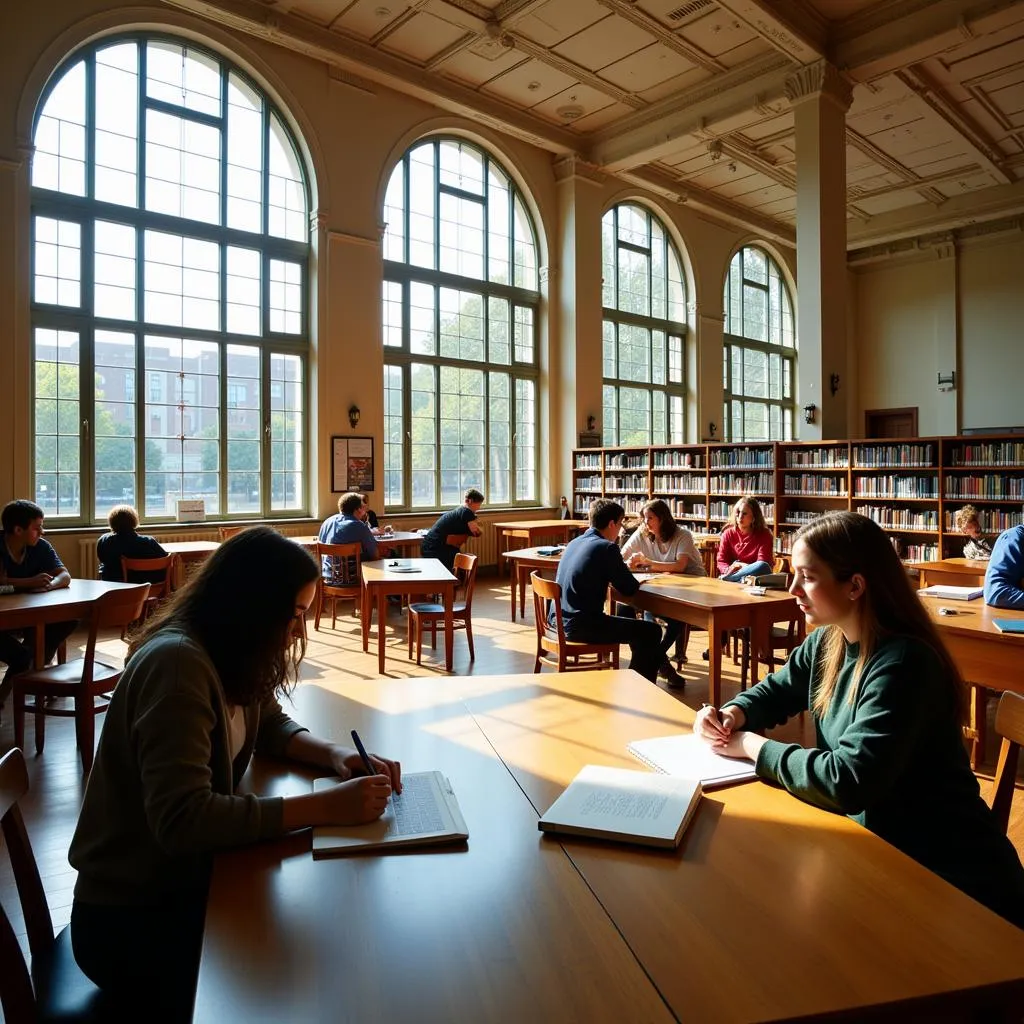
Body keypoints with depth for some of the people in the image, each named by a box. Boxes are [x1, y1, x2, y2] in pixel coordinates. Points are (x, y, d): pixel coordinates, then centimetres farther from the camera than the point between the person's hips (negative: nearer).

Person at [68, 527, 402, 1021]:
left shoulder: (228, 655, -2)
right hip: (131, 916, -7)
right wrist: (325, 806, -34)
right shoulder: (176, 662, -29)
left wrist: (334, 753, -9)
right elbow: (182, 818, -36)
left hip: (186, 877, 7)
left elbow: (270, 725, 11)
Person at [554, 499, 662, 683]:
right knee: (651, 631, 3)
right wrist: (637, 581, 14)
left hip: (559, 622, 9)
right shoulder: (607, 547, -13)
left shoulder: (574, 543, 12)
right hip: (581, 626, -9)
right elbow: (629, 588, -9)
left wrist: (623, 568, 20)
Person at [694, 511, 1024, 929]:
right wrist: (734, 715, -8)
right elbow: (775, 691, 14)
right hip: (872, 837, 7)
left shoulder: (904, 663, -27)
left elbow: (847, 780, -32)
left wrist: (752, 746, -20)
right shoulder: (827, 642, -1)